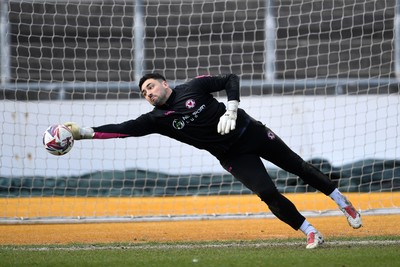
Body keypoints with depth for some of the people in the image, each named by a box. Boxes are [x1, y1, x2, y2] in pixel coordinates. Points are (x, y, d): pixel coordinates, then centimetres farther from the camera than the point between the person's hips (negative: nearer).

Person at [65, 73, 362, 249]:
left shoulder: (193, 87, -8)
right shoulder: (158, 118, -5)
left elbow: (231, 79, -5)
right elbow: (125, 129, -14)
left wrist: (231, 109, -20)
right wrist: (84, 132, -24)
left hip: (252, 132, -1)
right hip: (233, 156, 1)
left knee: (299, 167, 6)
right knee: (268, 193, -15)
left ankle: (344, 204, 24)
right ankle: (310, 233, 0)